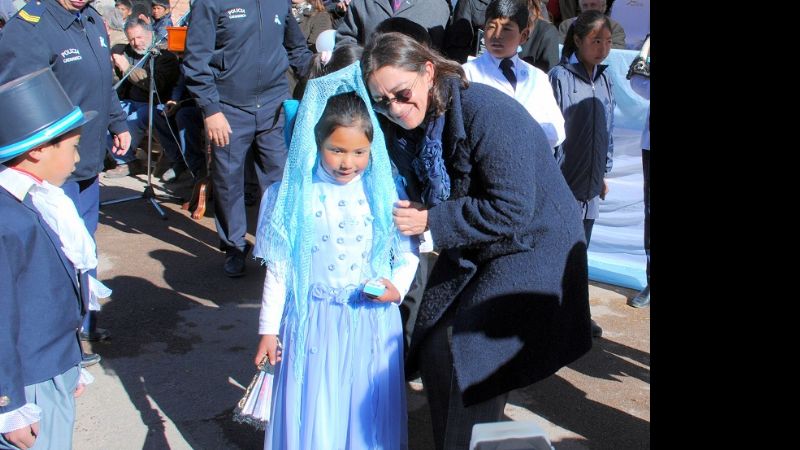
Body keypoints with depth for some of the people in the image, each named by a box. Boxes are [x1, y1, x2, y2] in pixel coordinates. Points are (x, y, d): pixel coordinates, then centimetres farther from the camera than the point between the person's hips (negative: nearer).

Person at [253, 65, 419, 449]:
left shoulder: (387, 193, -5)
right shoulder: (292, 196, -7)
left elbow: (407, 254, 4)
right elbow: (278, 268, 0)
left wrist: (397, 287, -16)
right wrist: (268, 330, 2)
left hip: (373, 322, 1)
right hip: (313, 322, -1)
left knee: (368, 414, 14)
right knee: (311, 417, 10)